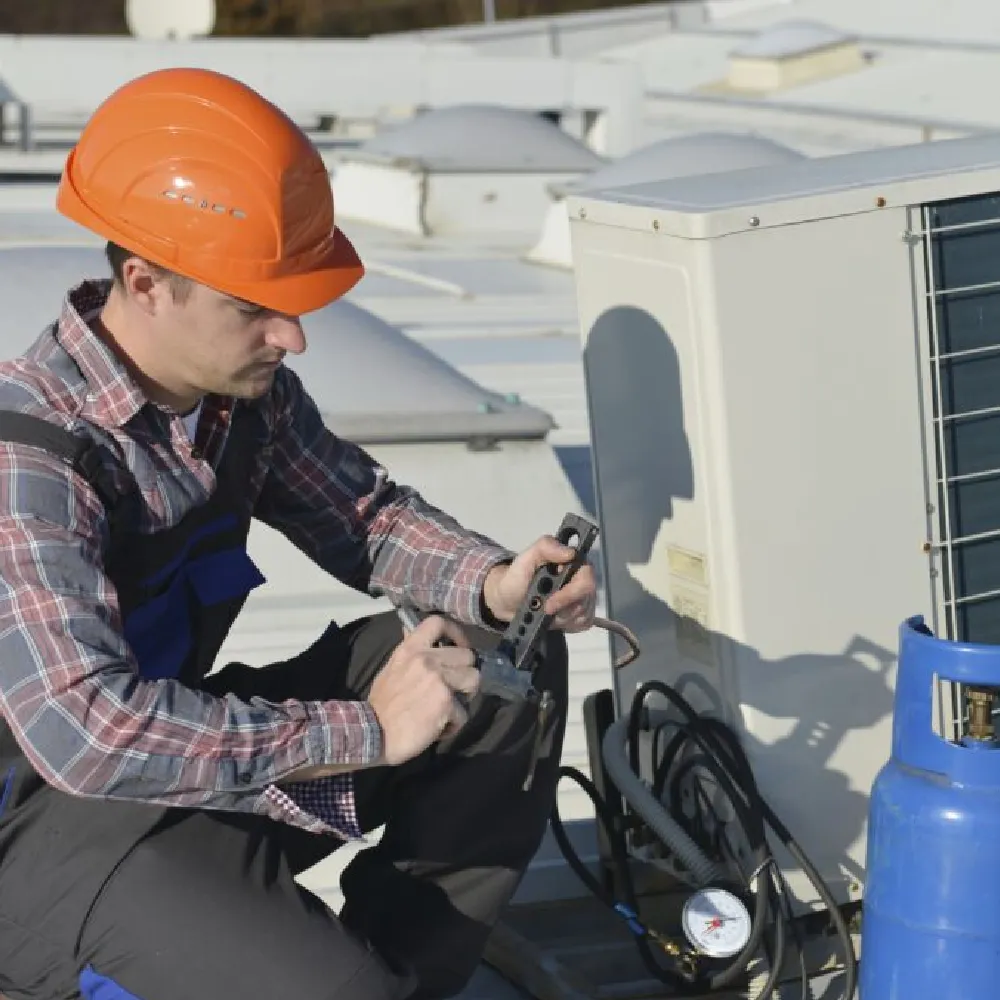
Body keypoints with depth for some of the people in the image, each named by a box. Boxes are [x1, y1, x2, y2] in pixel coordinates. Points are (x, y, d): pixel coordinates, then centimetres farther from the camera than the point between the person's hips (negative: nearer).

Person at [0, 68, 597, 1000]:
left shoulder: (246, 388, -3)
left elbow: (366, 515, 11)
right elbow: (86, 730, -35)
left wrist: (493, 586, -10)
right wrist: (366, 730, -31)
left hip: (200, 746, 8)